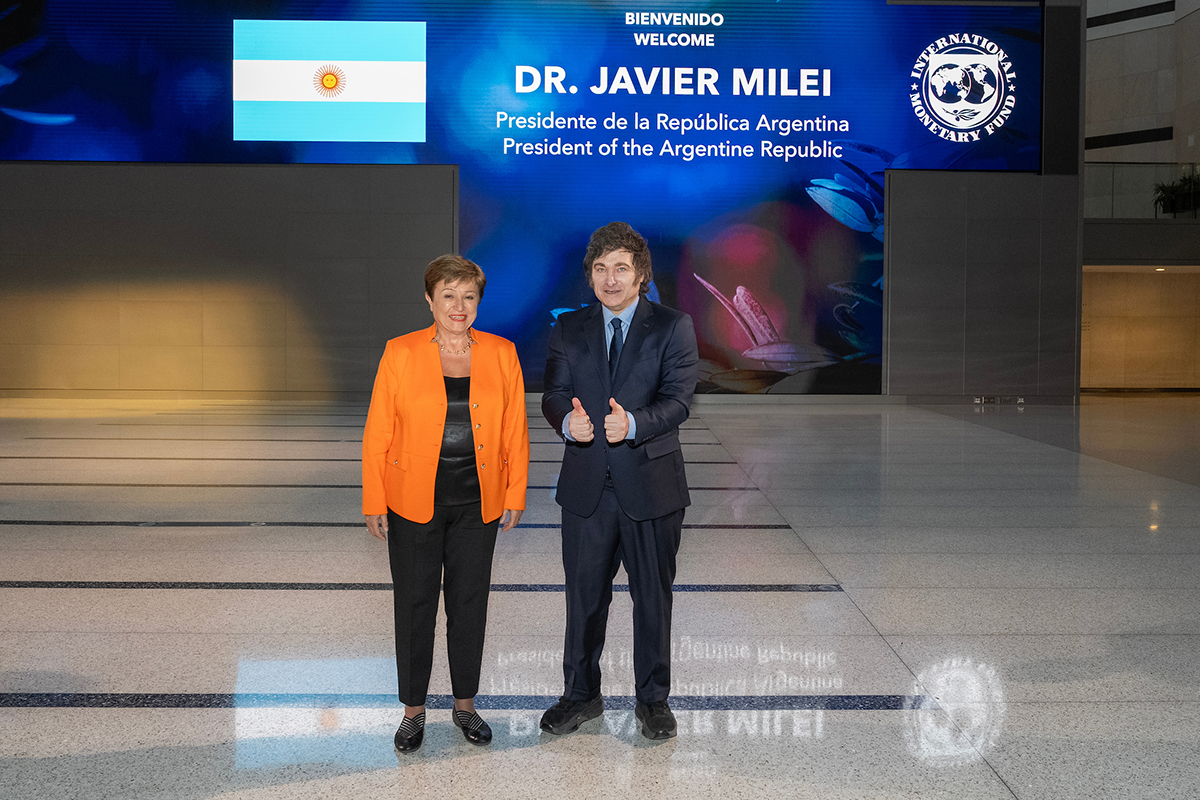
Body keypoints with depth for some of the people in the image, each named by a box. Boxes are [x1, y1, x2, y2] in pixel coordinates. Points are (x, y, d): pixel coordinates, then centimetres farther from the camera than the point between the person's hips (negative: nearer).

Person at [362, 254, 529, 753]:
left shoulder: (501, 355, 1)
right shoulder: (400, 354, -5)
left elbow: (514, 430, 5)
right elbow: (377, 433, -3)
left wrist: (515, 496, 3)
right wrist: (374, 503, -4)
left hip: (477, 504, 2)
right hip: (414, 503, -1)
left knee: (470, 603, 11)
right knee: (414, 605, 7)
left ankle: (465, 705, 28)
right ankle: (413, 710, 23)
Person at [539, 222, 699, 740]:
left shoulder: (673, 327, -1)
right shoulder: (569, 331, 8)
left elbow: (678, 400, -11)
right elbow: (553, 394, 2)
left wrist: (633, 423, -30)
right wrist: (568, 421, -22)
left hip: (650, 483, -2)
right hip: (586, 485, 2)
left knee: (653, 597, 8)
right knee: (584, 595, 11)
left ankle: (653, 698, 25)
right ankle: (582, 693, 28)